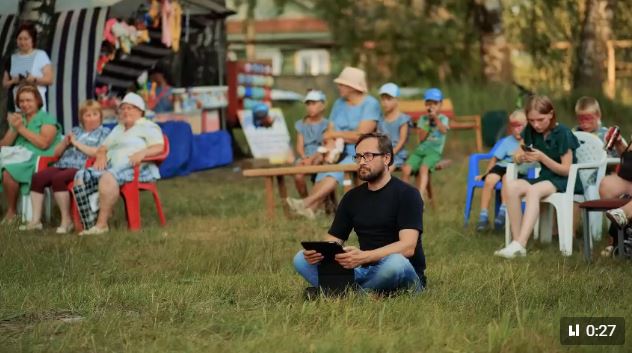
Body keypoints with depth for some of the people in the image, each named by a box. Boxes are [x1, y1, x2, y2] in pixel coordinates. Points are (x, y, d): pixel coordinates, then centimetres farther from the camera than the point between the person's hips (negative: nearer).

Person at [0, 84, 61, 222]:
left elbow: (43, 143, -14)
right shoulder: (18, 119, 22)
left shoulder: (47, 119, 4)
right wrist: (13, 129, -3)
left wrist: (21, 128, -9)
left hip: (39, 161, -6)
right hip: (19, 158, 6)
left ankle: (12, 211, -14)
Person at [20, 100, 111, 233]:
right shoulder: (75, 131, 28)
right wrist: (65, 142, 6)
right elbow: (56, 152, 27)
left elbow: (99, 152, -8)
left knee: (58, 179, -35)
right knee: (37, 177, -21)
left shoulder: (104, 132, 10)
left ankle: (67, 220, -27)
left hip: (80, 168, -6)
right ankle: (36, 220, -22)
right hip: (62, 165, 6)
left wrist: (77, 143, -3)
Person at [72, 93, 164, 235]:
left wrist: (142, 153, -25)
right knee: (81, 176, -18)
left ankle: (102, 224, -39)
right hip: (111, 167, 8)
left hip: (138, 169, -8)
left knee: (108, 177, -39)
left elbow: (159, 148, -6)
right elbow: (103, 147, 30)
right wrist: (101, 155, 5)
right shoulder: (118, 129, 33)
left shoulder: (148, 127, 9)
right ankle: (88, 224, -28)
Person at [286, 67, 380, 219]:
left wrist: (335, 134, -4)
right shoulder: (339, 104, 15)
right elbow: (330, 133, 10)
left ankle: (307, 202, -41)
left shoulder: (370, 104, -6)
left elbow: (361, 135, -16)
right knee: (324, 170, -23)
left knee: (337, 170, -30)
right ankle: (310, 208, -40)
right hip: (342, 154, 6)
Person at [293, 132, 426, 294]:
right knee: (302, 260, -10)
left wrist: (364, 257, -34)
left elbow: (408, 246, -18)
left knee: (395, 263, -41)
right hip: (365, 272, 5)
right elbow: (332, 240, 12)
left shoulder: (406, 194, -5)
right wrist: (317, 251, -15)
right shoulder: (352, 197, 14)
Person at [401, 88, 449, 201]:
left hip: (434, 151, -3)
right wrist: (429, 123, -2)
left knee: (423, 168, -35)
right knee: (406, 169, -23)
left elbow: (444, 130, -15)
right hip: (420, 150, 3)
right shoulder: (423, 119, 14)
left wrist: (435, 118, -14)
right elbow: (421, 138, 4)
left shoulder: (443, 119, 8)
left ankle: (420, 195, -41)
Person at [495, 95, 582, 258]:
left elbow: (566, 170, -12)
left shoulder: (562, 133, -11)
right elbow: (516, 157, 13)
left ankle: (519, 245, -47)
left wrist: (542, 157, -24)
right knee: (510, 186, -24)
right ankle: (517, 241, -28)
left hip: (566, 182, -6)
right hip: (545, 179, 6)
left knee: (533, 190, -37)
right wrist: (521, 157, -13)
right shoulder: (531, 131, 5)